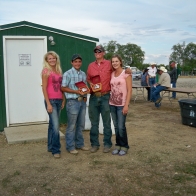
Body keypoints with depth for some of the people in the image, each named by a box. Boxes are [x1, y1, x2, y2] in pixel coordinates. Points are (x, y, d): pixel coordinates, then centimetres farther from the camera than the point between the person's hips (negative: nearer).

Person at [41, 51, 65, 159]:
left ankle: (50, 146, 24)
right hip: (51, 100, -6)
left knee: (53, 124, 14)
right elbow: (44, 88, -10)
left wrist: (63, 100, 11)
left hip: (59, 100, 7)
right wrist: (48, 103, -15)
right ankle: (55, 149, 2)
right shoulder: (46, 71, -7)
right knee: (55, 126, -9)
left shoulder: (58, 71, 12)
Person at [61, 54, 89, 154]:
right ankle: (70, 146, 9)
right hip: (73, 102, -6)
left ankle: (79, 144, 27)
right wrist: (76, 91, -18)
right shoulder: (67, 74, -7)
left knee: (81, 125, 14)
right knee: (71, 126, -1)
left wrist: (85, 94, 0)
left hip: (82, 101, 7)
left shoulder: (83, 74, 13)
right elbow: (63, 88, -10)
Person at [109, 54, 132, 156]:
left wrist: (126, 105, -15)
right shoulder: (112, 74, 9)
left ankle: (124, 146, 14)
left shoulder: (126, 73, -7)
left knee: (121, 127, -3)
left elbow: (129, 90, -10)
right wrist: (110, 101, -1)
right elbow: (111, 88, 12)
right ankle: (118, 145, 23)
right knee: (116, 126, 10)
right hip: (112, 104, 5)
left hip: (122, 104, -5)